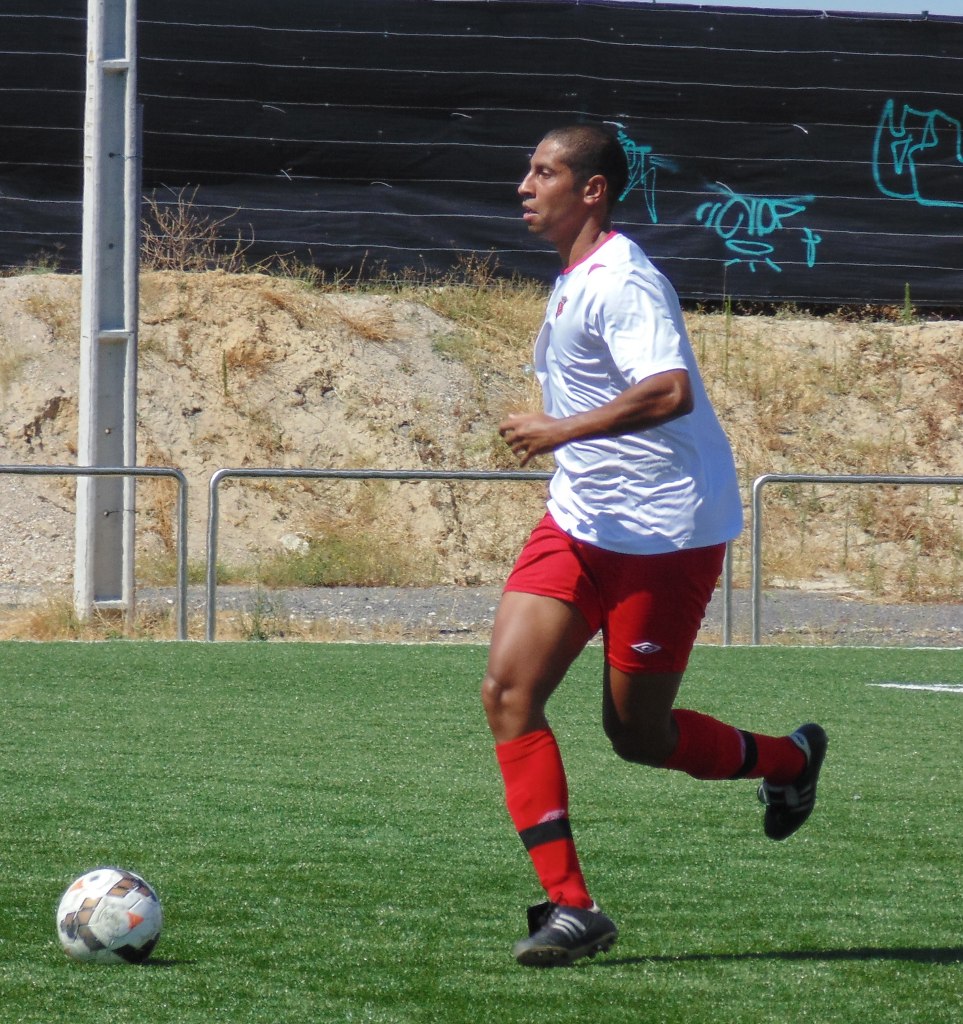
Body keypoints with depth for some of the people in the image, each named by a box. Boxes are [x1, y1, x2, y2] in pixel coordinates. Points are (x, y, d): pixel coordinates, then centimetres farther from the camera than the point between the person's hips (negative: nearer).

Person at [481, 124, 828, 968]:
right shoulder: (573, 282, 14)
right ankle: (569, 905, -7)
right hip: (580, 521, 9)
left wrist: (561, 431, -30)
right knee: (508, 692, -8)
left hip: (662, 535, -9)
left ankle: (789, 760, 30)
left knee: (637, 733, 1)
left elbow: (670, 391, -32)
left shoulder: (621, 282, -18)